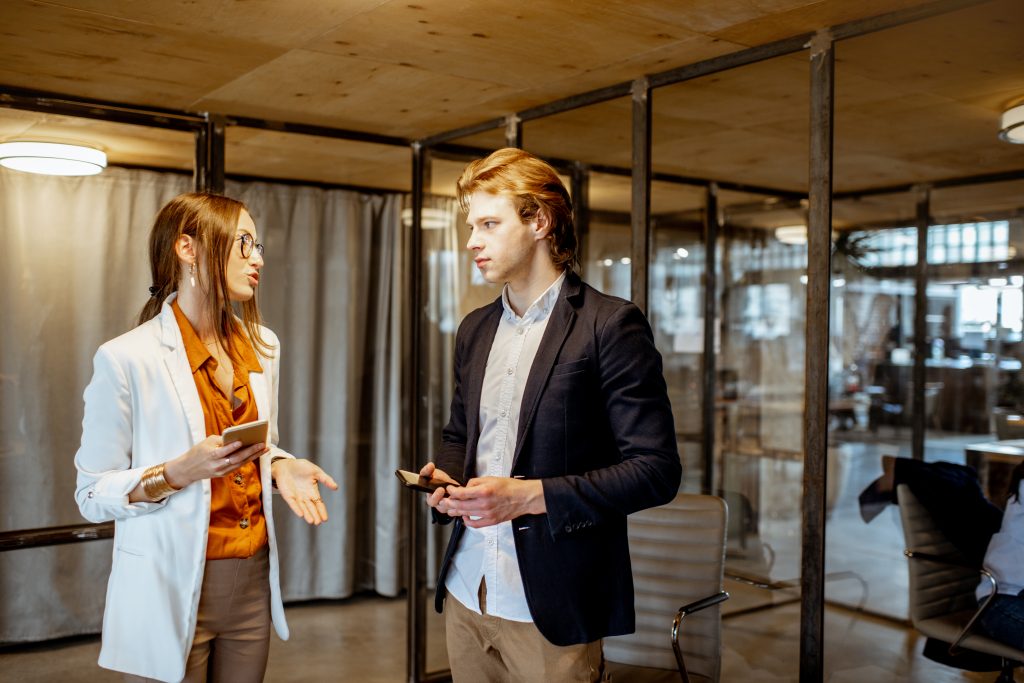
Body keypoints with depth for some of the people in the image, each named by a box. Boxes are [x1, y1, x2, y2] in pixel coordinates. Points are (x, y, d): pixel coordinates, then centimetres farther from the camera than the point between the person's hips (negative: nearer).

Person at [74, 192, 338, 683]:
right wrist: (176, 474, -24)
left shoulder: (261, 347, 5)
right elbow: (92, 496, -9)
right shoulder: (126, 358, -13)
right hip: (171, 591, -5)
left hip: (253, 581, 6)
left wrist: (281, 466, -5)